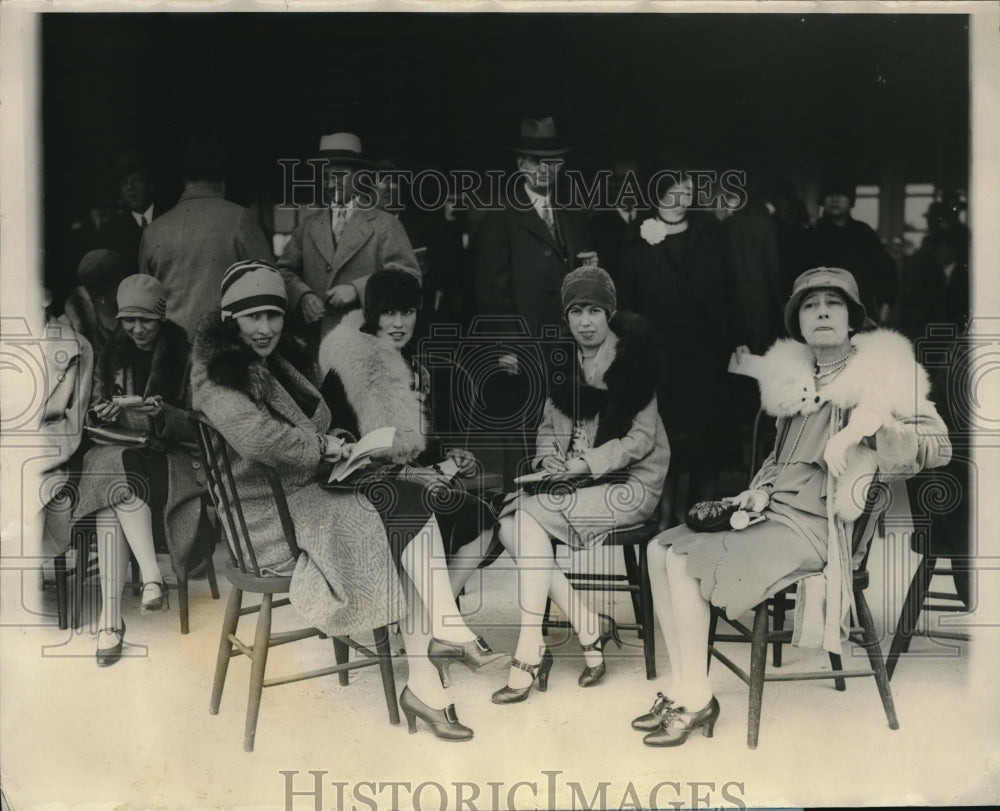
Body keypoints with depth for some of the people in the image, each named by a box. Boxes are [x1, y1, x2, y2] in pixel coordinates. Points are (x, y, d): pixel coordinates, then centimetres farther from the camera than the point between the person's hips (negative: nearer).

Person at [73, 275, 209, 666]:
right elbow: (93, 418, 17)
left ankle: (111, 618, -35)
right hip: (115, 453, 3)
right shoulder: (110, 357, 12)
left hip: (170, 456, -3)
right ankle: (151, 577, -38)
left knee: (115, 494, -32)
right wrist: (102, 415, -7)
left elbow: (196, 425, 0)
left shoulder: (183, 357, 2)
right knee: (113, 480, -34)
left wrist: (164, 414, -20)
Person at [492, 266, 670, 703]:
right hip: (576, 483, 6)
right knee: (513, 527, -21)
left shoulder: (633, 359, -6)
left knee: (528, 513, -26)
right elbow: (548, 425, 16)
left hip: (629, 484, -6)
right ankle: (590, 630, -15)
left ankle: (530, 651, -23)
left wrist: (585, 464, -20)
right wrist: (547, 457, -6)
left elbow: (642, 438, -10)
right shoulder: (566, 364, 12)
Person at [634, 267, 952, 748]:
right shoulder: (795, 376, 17)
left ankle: (698, 701, -7)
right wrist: (761, 491, 9)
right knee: (661, 548, -3)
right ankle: (681, 690, 0)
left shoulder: (877, 374, -2)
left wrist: (873, 423, -22)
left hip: (811, 527, -8)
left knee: (684, 562, -20)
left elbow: (938, 445, -9)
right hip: (774, 512, 8)